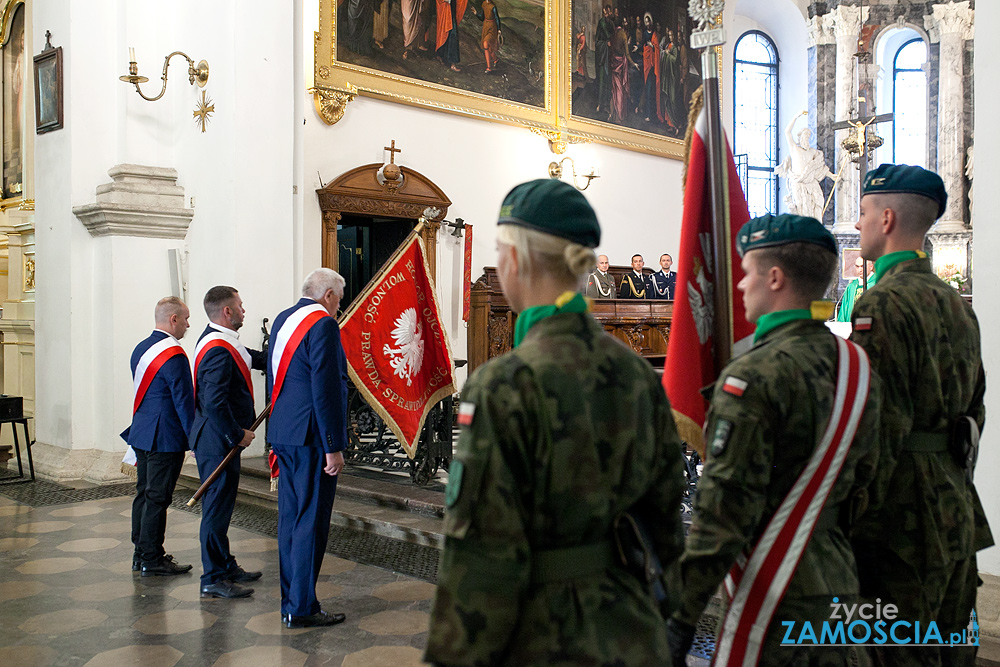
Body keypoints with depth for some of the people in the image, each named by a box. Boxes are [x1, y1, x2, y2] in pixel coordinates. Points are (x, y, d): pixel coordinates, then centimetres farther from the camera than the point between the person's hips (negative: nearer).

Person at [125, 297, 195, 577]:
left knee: (144, 494, 15)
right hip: (165, 439, -10)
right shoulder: (173, 355, -18)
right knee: (157, 498, -3)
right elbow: (184, 401, -17)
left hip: (141, 435, 10)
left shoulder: (141, 348, 12)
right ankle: (152, 561, 4)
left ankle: (141, 554, 24)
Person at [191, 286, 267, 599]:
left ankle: (225, 567, 30)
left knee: (220, 505, 18)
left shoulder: (218, 340, 11)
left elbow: (253, 358, 27)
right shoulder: (219, 350, -23)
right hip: (218, 443, -11)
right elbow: (215, 402, -29)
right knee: (217, 508, -3)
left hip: (219, 440, 11)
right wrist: (237, 435, -20)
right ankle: (214, 579, 5)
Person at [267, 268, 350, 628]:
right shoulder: (323, 324, -14)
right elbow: (326, 389, -19)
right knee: (311, 521, -2)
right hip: (312, 436, -9)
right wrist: (334, 447, -17)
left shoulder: (282, 320, 14)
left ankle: (290, 603, 22)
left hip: (284, 434, 9)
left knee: (290, 519, 14)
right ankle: (301, 608, 3)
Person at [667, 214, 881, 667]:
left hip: (775, 599, -8)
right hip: (840, 590, 8)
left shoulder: (754, 376, -18)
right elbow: (861, 485, 13)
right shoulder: (857, 364, 7)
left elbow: (724, 509, -20)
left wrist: (682, 616, -16)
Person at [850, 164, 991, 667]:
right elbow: (973, 409, 18)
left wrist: (853, 522, -16)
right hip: (958, 508, 10)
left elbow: (881, 429, -21)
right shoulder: (956, 304, 12)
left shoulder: (884, 303, -17)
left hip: (906, 513, -10)